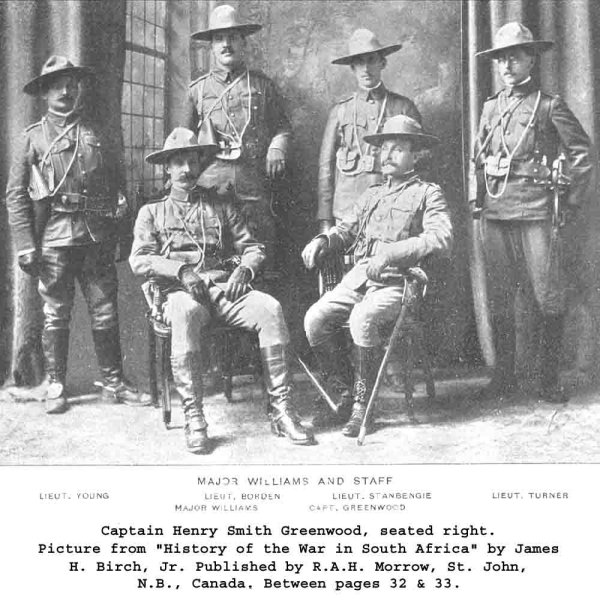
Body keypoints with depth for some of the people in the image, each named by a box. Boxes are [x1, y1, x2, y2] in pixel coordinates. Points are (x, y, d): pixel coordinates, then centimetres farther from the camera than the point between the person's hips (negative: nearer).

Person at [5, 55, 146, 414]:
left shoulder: (95, 135, 14)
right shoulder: (33, 139, 6)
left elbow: (117, 184, 18)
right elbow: (16, 196, 2)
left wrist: (112, 235, 8)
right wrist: (26, 247, -7)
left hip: (97, 238, 2)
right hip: (53, 239, -2)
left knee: (106, 312, 3)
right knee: (56, 314, 2)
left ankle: (114, 383, 12)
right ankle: (56, 387, 13)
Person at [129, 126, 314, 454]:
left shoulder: (221, 205, 24)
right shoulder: (151, 212, 20)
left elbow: (254, 248, 18)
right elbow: (139, 260, 5)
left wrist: (244, 268, -6)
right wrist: (181, 270, -12)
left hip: (226, 288, 2)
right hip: (180, 291, -2)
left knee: (269, 308, -29)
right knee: (186, 314, -40)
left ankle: (280, 408, -27)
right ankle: (193, 418, -36)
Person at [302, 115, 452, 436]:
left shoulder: (428, 193, 6)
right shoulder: (371, 195, 26)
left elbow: (441, 236, -10)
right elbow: (346, 230, 26)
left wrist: (391, 252, -21)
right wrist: (323, 240, 2)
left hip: (397, 281, -6)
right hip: (358, 276, 6)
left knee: (362, 319, -34)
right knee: (314, 319, -18)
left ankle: (362, 404, -18)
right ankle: (343, 389, 0)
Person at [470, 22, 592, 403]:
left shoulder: (549, 105, 1)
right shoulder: (491, 107, 15)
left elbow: (581, 154, 2)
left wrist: (572, 204, 0)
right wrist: (476, 200, 14)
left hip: (536, 211, -4)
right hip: (495, 214, 5)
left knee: (549, 298, -4)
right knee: (499, 297, 7)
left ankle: (551, 380, 6)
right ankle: (504, 375, 17)